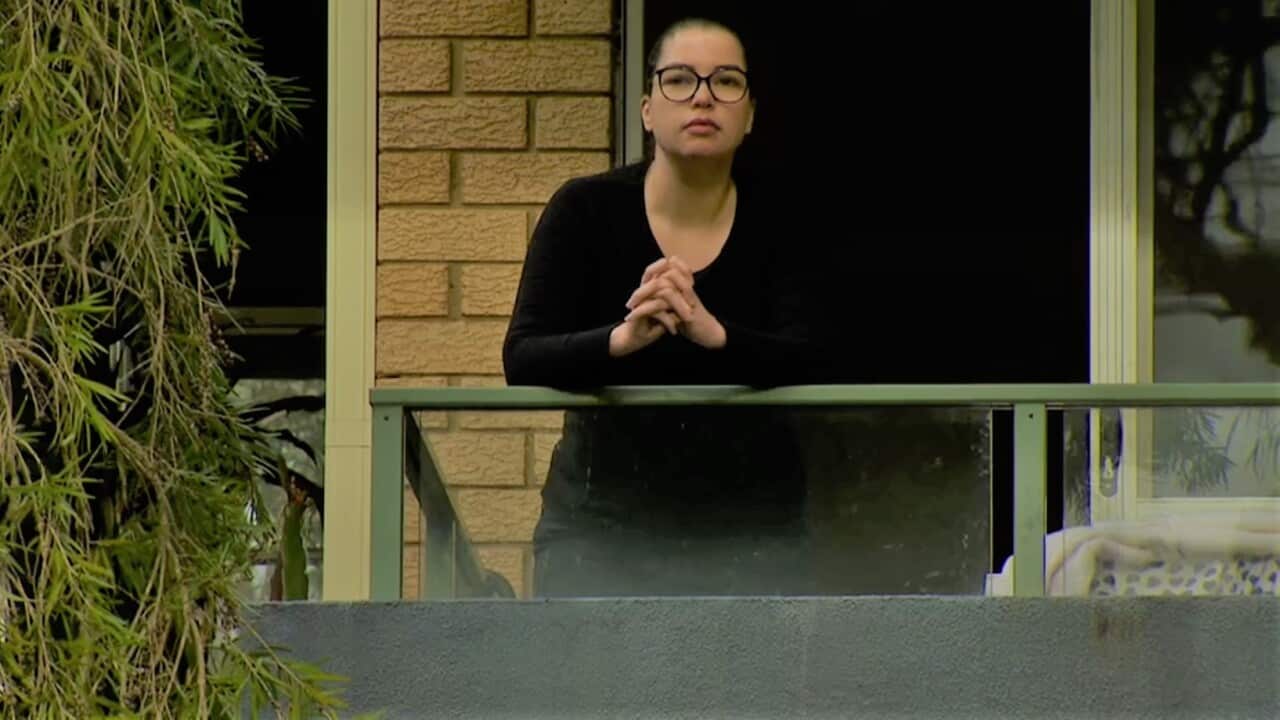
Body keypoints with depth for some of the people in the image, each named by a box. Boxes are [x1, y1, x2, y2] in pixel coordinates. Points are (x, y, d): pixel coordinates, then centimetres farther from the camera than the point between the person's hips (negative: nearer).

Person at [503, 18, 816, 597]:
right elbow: (522, 360, -11)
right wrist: (622, 338, -31)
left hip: (745, 523, 1)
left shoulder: (773, 225, 1)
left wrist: (712, 332, -31)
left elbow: (803, 360, -11)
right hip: (602, 521, -1)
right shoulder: (587, 210, -2)